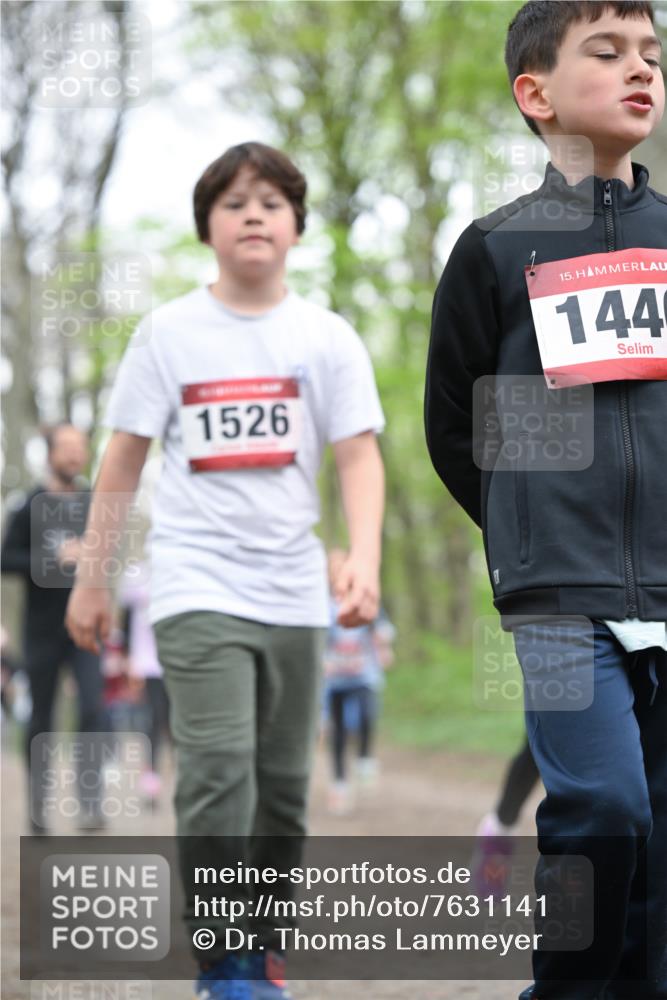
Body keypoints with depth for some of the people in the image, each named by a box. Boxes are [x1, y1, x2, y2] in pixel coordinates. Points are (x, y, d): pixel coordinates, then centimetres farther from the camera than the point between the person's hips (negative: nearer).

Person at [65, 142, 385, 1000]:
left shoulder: (326, 337, 3)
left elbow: (358, 454, -2)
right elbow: (123, 457, 6)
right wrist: (92, 577, 5)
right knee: (218, 767, -16)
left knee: (283, 785, 9)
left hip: (293, 595, 3)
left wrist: (363, 558, -18)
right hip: (197, 585, -3)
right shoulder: (167, 332, 1)